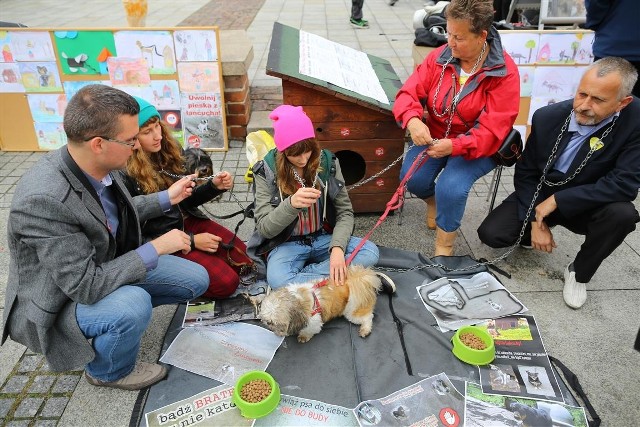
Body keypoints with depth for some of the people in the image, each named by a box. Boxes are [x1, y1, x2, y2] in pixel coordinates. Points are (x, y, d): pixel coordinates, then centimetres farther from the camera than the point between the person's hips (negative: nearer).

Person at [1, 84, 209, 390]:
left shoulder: (98, 166, -13)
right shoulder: (44, 199, -37)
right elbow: (86, 286, -34)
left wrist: (167, 198, 6)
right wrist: (156, 248, -28)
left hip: (108, 266, 7)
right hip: (58, 303, -7)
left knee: (197, 280, 2)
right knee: (133, 305, -36)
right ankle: (108, 371, -2)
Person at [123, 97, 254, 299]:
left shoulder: (168, 149, -3)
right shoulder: (124, 177, -22)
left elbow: (185, 200, 8)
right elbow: (137, 236, -15)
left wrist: (214, 186, -10)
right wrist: (191, 241, -16)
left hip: (188, 221, 6)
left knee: (248, 261, -2)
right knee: (227, 282, -17)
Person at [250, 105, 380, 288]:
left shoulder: (328, 162, -5)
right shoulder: (267, 171, -12)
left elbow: (345, 212, -3)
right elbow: (264, 229, -15)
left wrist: (337, 247, -23)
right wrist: (291, 204, -35)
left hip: (324, 238, 4)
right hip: (287, 244, -3)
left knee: (370, 252, -22)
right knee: (277, 279, -36)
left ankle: (298, 276, -19)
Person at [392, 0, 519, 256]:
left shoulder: (505, 72, -16)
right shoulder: (439, 57, -5)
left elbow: (492, 131, -21)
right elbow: (409, 93, -8)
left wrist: (454, 146, -38)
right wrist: (413, 120, -32)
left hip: (476, 146, -3)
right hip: (434, 136, 4)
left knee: (450, 188, -28)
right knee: (412, 178, -21)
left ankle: (444, 248, -3)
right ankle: (433, 200, 17)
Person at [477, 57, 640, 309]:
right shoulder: (548, 117, -15)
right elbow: (526, 173, -6)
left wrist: (557, 201, -29)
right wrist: (535, 220, -16)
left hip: (586, 204, -1)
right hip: (538, 195, 1)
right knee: (491, 234, -18)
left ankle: (579, 272, -3)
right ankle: (531, 233, 19)